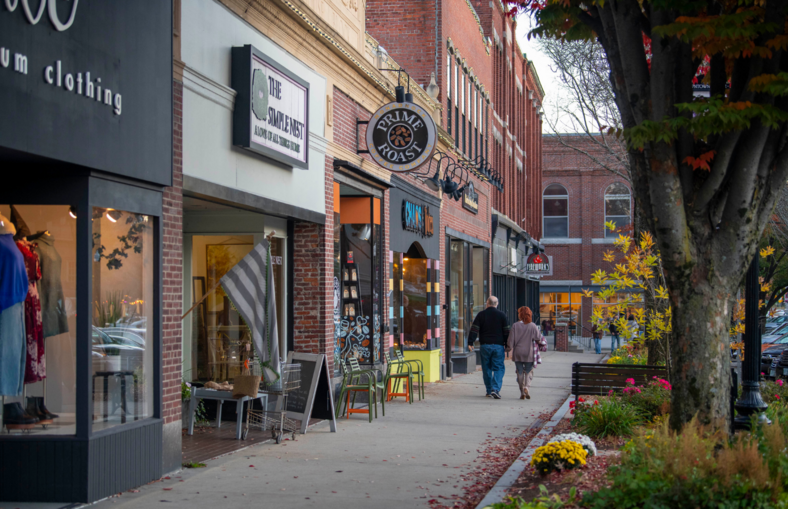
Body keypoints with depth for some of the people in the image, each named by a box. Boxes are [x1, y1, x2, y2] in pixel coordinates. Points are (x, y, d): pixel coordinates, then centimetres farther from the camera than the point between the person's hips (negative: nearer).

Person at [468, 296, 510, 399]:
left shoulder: (481, 315, 1)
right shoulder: (501, 315, 2)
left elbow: (474, 330, -4)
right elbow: (506, 332, 3)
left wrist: (470, 342, -2)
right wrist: (507, 345, 10)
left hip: (485, 345, 0)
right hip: (498, 345, 0)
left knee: (486, 368, 9)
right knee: (499, 368, 2)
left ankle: (489, 391, 12)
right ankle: (495, 389, -15)